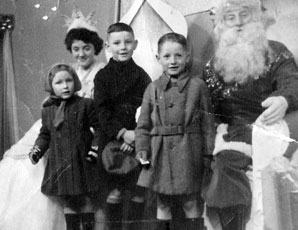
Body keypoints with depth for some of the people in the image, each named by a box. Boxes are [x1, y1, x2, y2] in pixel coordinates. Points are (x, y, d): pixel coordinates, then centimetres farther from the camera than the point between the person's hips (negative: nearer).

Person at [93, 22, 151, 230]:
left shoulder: (141, 75, 6)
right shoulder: (103, 76, 4)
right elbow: (102, 111, -2)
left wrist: (137, 136, -12)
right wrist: (122, 133, -14)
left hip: (138, 138, 1)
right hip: (114, 137, -1)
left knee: (139, 190, 4)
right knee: (115, 191, -4)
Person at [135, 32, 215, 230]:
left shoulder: (197, 86, 1)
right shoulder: (153, 89, 7)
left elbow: (207, 123, 1)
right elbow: (143, 124, 9)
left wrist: (207, 153, -4)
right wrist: (142, 148, -4)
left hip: (188, 152, -2)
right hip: (160, 153, 3)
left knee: (190, 203, 6)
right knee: (162, 204, 10)